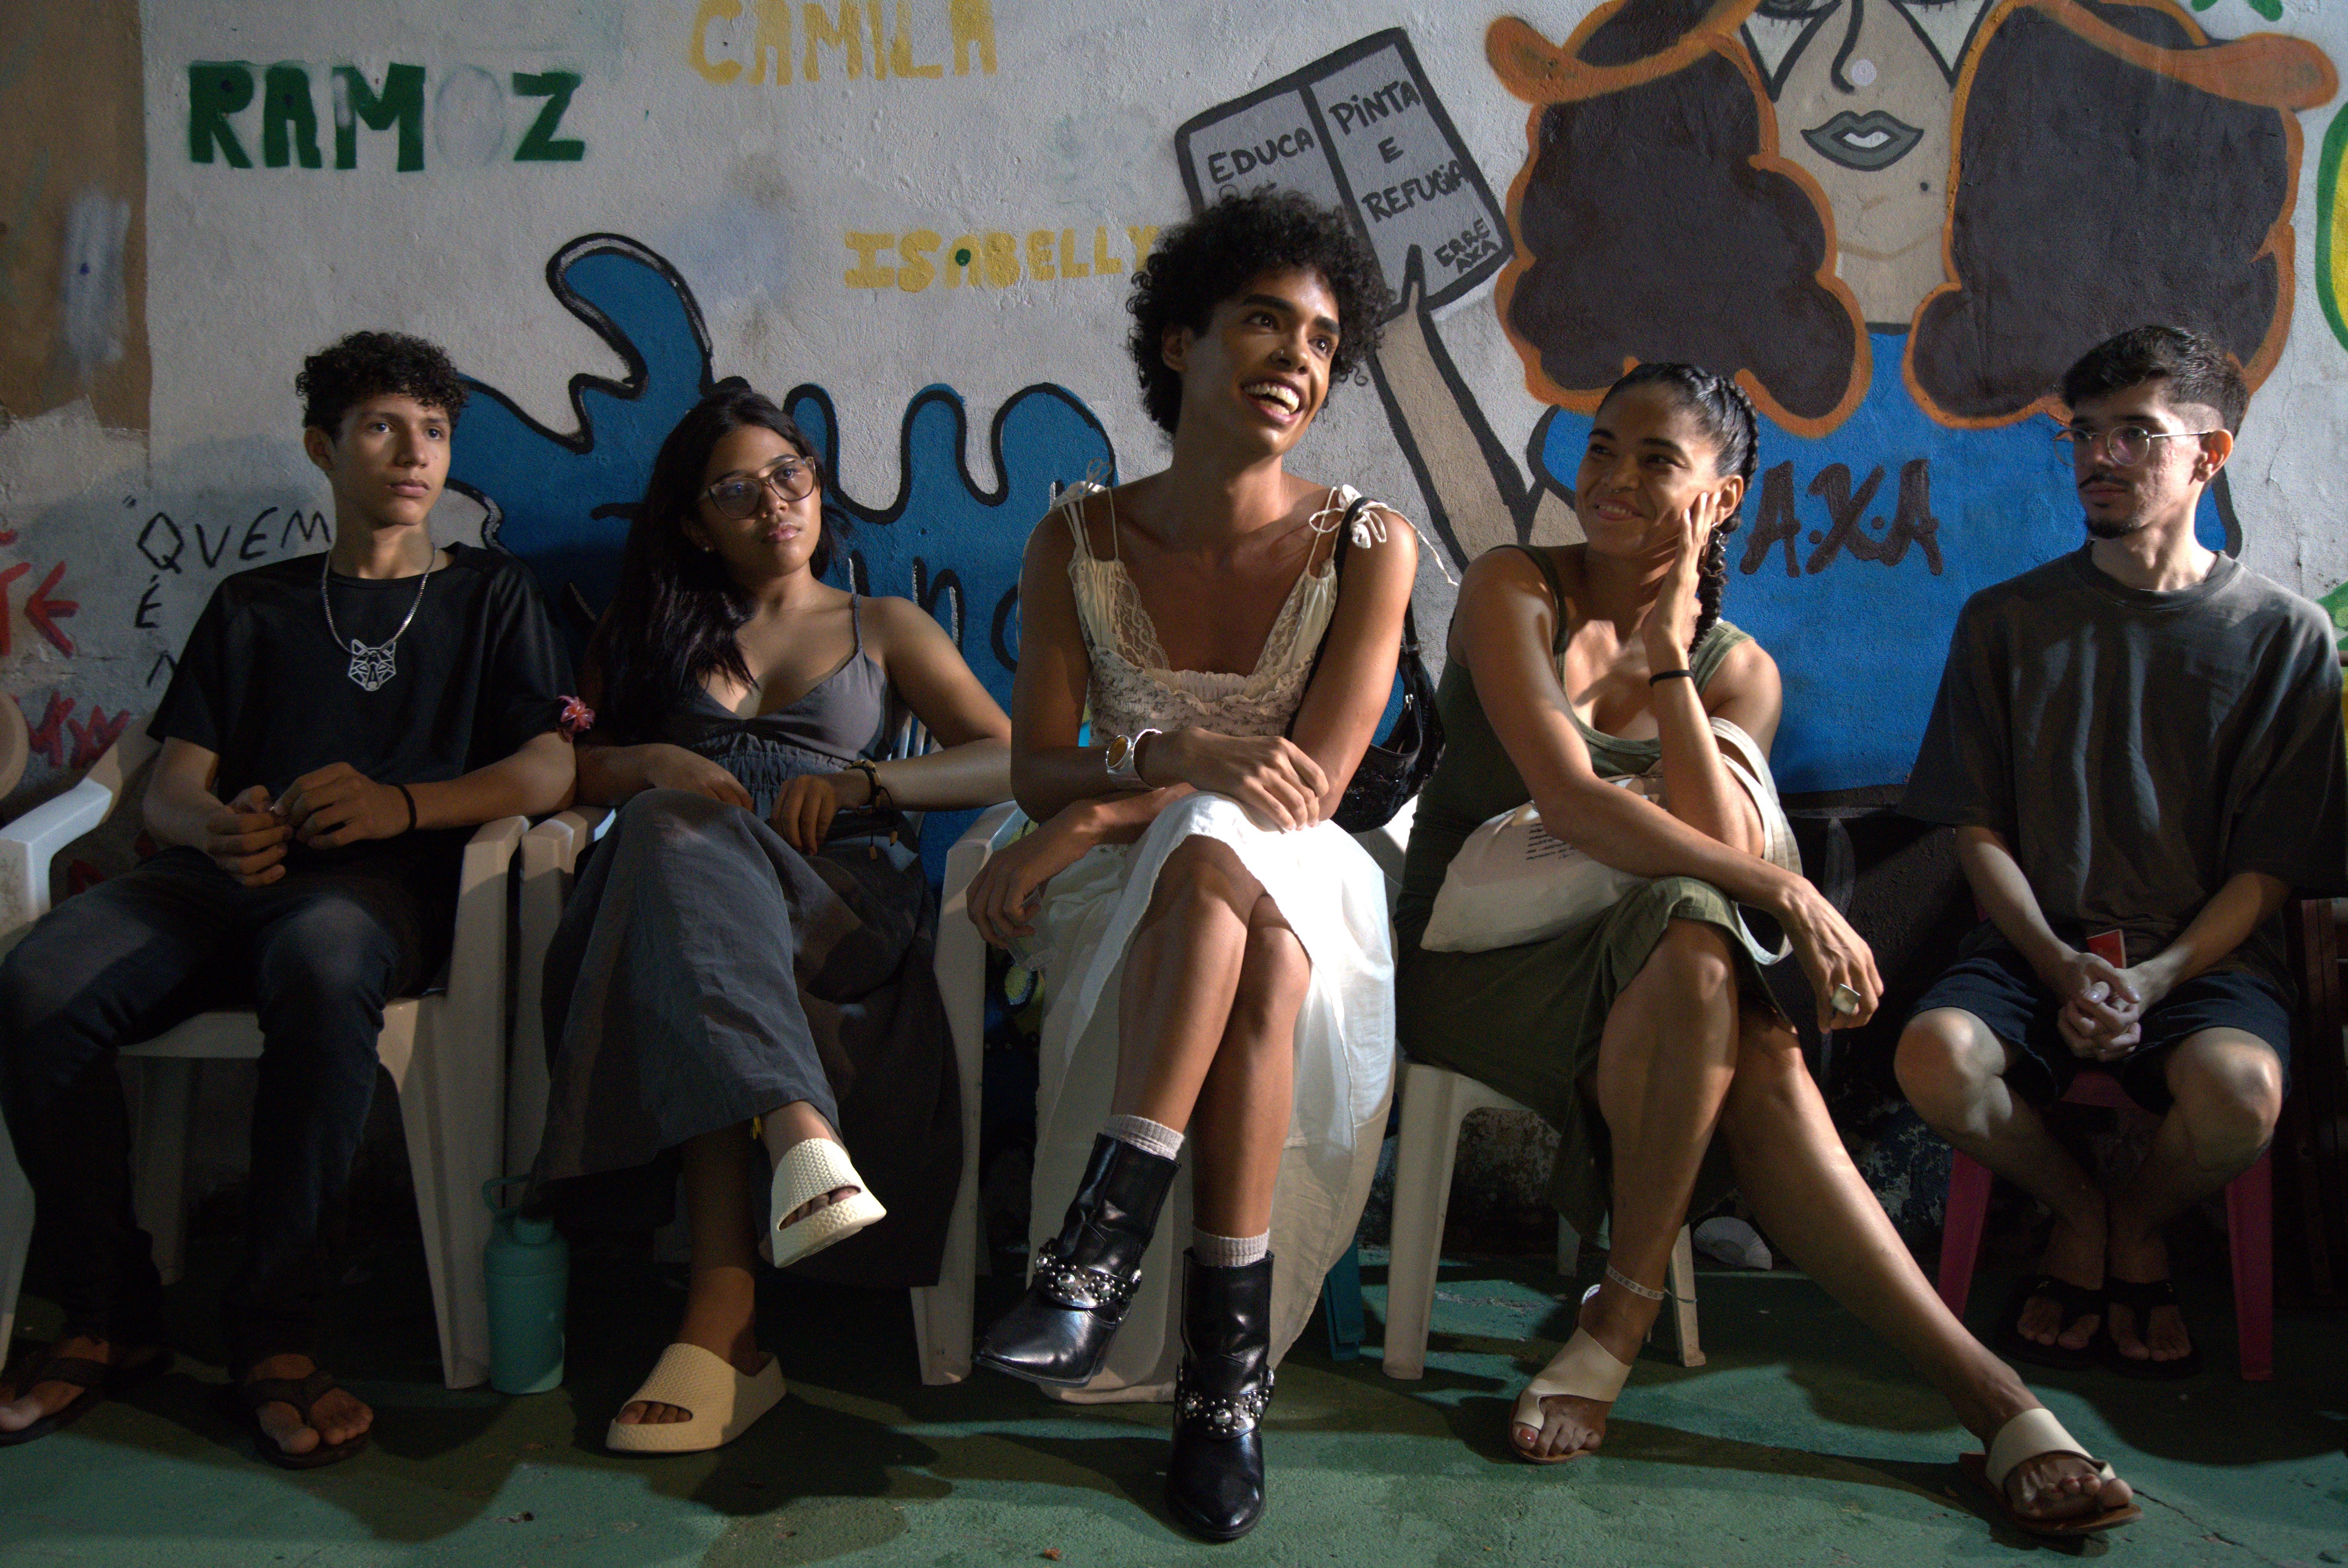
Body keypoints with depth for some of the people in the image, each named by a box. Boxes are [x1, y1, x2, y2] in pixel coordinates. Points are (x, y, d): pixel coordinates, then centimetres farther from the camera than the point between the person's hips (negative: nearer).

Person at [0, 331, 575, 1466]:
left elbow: (548, 771, 5)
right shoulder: (252, 607, 27)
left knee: (320, 967, -40)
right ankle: (110, 1318, -11)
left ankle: (272, 1331, -28)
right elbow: (170, 785, 15)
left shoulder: (488, 594, 21)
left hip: (380, 880, -3)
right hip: (227, 872, 3)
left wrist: (400, 803, -13)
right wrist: (217, 828, -11)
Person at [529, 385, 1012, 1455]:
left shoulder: (886, 627, 26)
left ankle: (720, 1323, -51)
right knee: (676, 820, -37)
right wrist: (650, 764, -4)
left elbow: (1010, 761, 11)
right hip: (679, 877, 2)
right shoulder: (651, 631, 31)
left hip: (840, 902, -1)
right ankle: (799, 1132, -59)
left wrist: (863, 783, -6)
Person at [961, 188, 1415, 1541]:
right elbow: (1037, 767, -2)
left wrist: (1088, 825, -20)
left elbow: (1312, 786, -12)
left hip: (1305, 890, 0)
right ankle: (1231, 1366, -32)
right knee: (1249, 960, -35)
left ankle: (1101, 1245, -33)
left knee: (1214, 856, -37)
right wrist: (1174, 753, -25)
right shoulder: (1078, 543, -1)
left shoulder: (1369, 548, -5)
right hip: (1123, 897, 0)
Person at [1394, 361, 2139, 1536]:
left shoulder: (1739, 670, 7)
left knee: (1762, 1069, -31)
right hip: (1474, 962, -4)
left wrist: (1667, 657, -15)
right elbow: (1567, 797, -20)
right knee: (1695, 933, -34)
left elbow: (1727, 851, -10)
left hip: (1642, 984, 4)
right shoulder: (1514, 591, -5)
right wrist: (1786, 895, -25)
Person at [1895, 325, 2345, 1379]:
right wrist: (2062, 969, -12)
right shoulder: (2008, 620, 8)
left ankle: (2140, 1230, 4)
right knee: (1937, 1057, -31)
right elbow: (1980, 834, 4)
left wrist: (2153, 980, -15)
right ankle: (2077, 1215, 4)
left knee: (2239, 1091, -34)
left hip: (2205, 955, -1)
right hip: (2037, 946, 1)